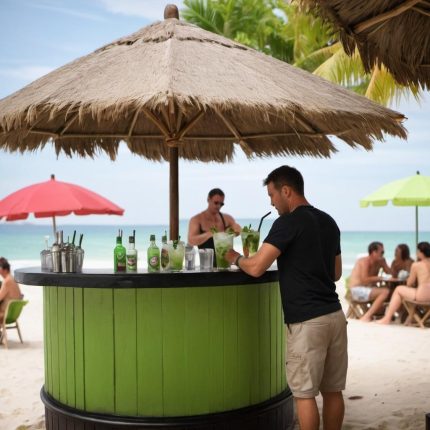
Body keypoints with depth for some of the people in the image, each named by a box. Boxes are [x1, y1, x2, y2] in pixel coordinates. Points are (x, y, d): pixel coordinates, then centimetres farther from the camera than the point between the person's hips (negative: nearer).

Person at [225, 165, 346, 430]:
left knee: (305, 393, 1)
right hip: (335, 315, 8)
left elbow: (256, 268, -16)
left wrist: (235, 258, 4)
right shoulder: (328, 222, 13)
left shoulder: (288, 223, -11)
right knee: (333, 390, 13)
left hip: (307, 321, -8)